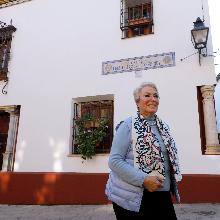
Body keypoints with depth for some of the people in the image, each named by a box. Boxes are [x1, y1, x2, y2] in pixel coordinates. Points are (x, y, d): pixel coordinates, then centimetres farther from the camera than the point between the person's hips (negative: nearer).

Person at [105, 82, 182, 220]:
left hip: (163, 196, 6)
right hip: (133, 199, -6)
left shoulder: (163, 127, 8)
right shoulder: (128, 126, -11)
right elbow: (114, 161, -17)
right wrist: (143, 179, -24)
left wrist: (171, 182, 8)